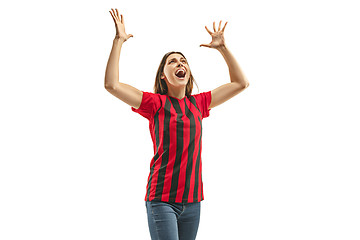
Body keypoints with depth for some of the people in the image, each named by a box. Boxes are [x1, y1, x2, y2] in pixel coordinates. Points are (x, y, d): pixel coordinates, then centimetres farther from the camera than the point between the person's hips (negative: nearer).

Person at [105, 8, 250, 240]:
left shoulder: (198, 103, 12)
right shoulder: (156, 103, 0)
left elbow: (241, 83, 20)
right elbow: (112, 84, -10)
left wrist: (222, 48, 17)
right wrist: (119, 41, -7)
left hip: (192, 200, 5)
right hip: (161, 199, -4)